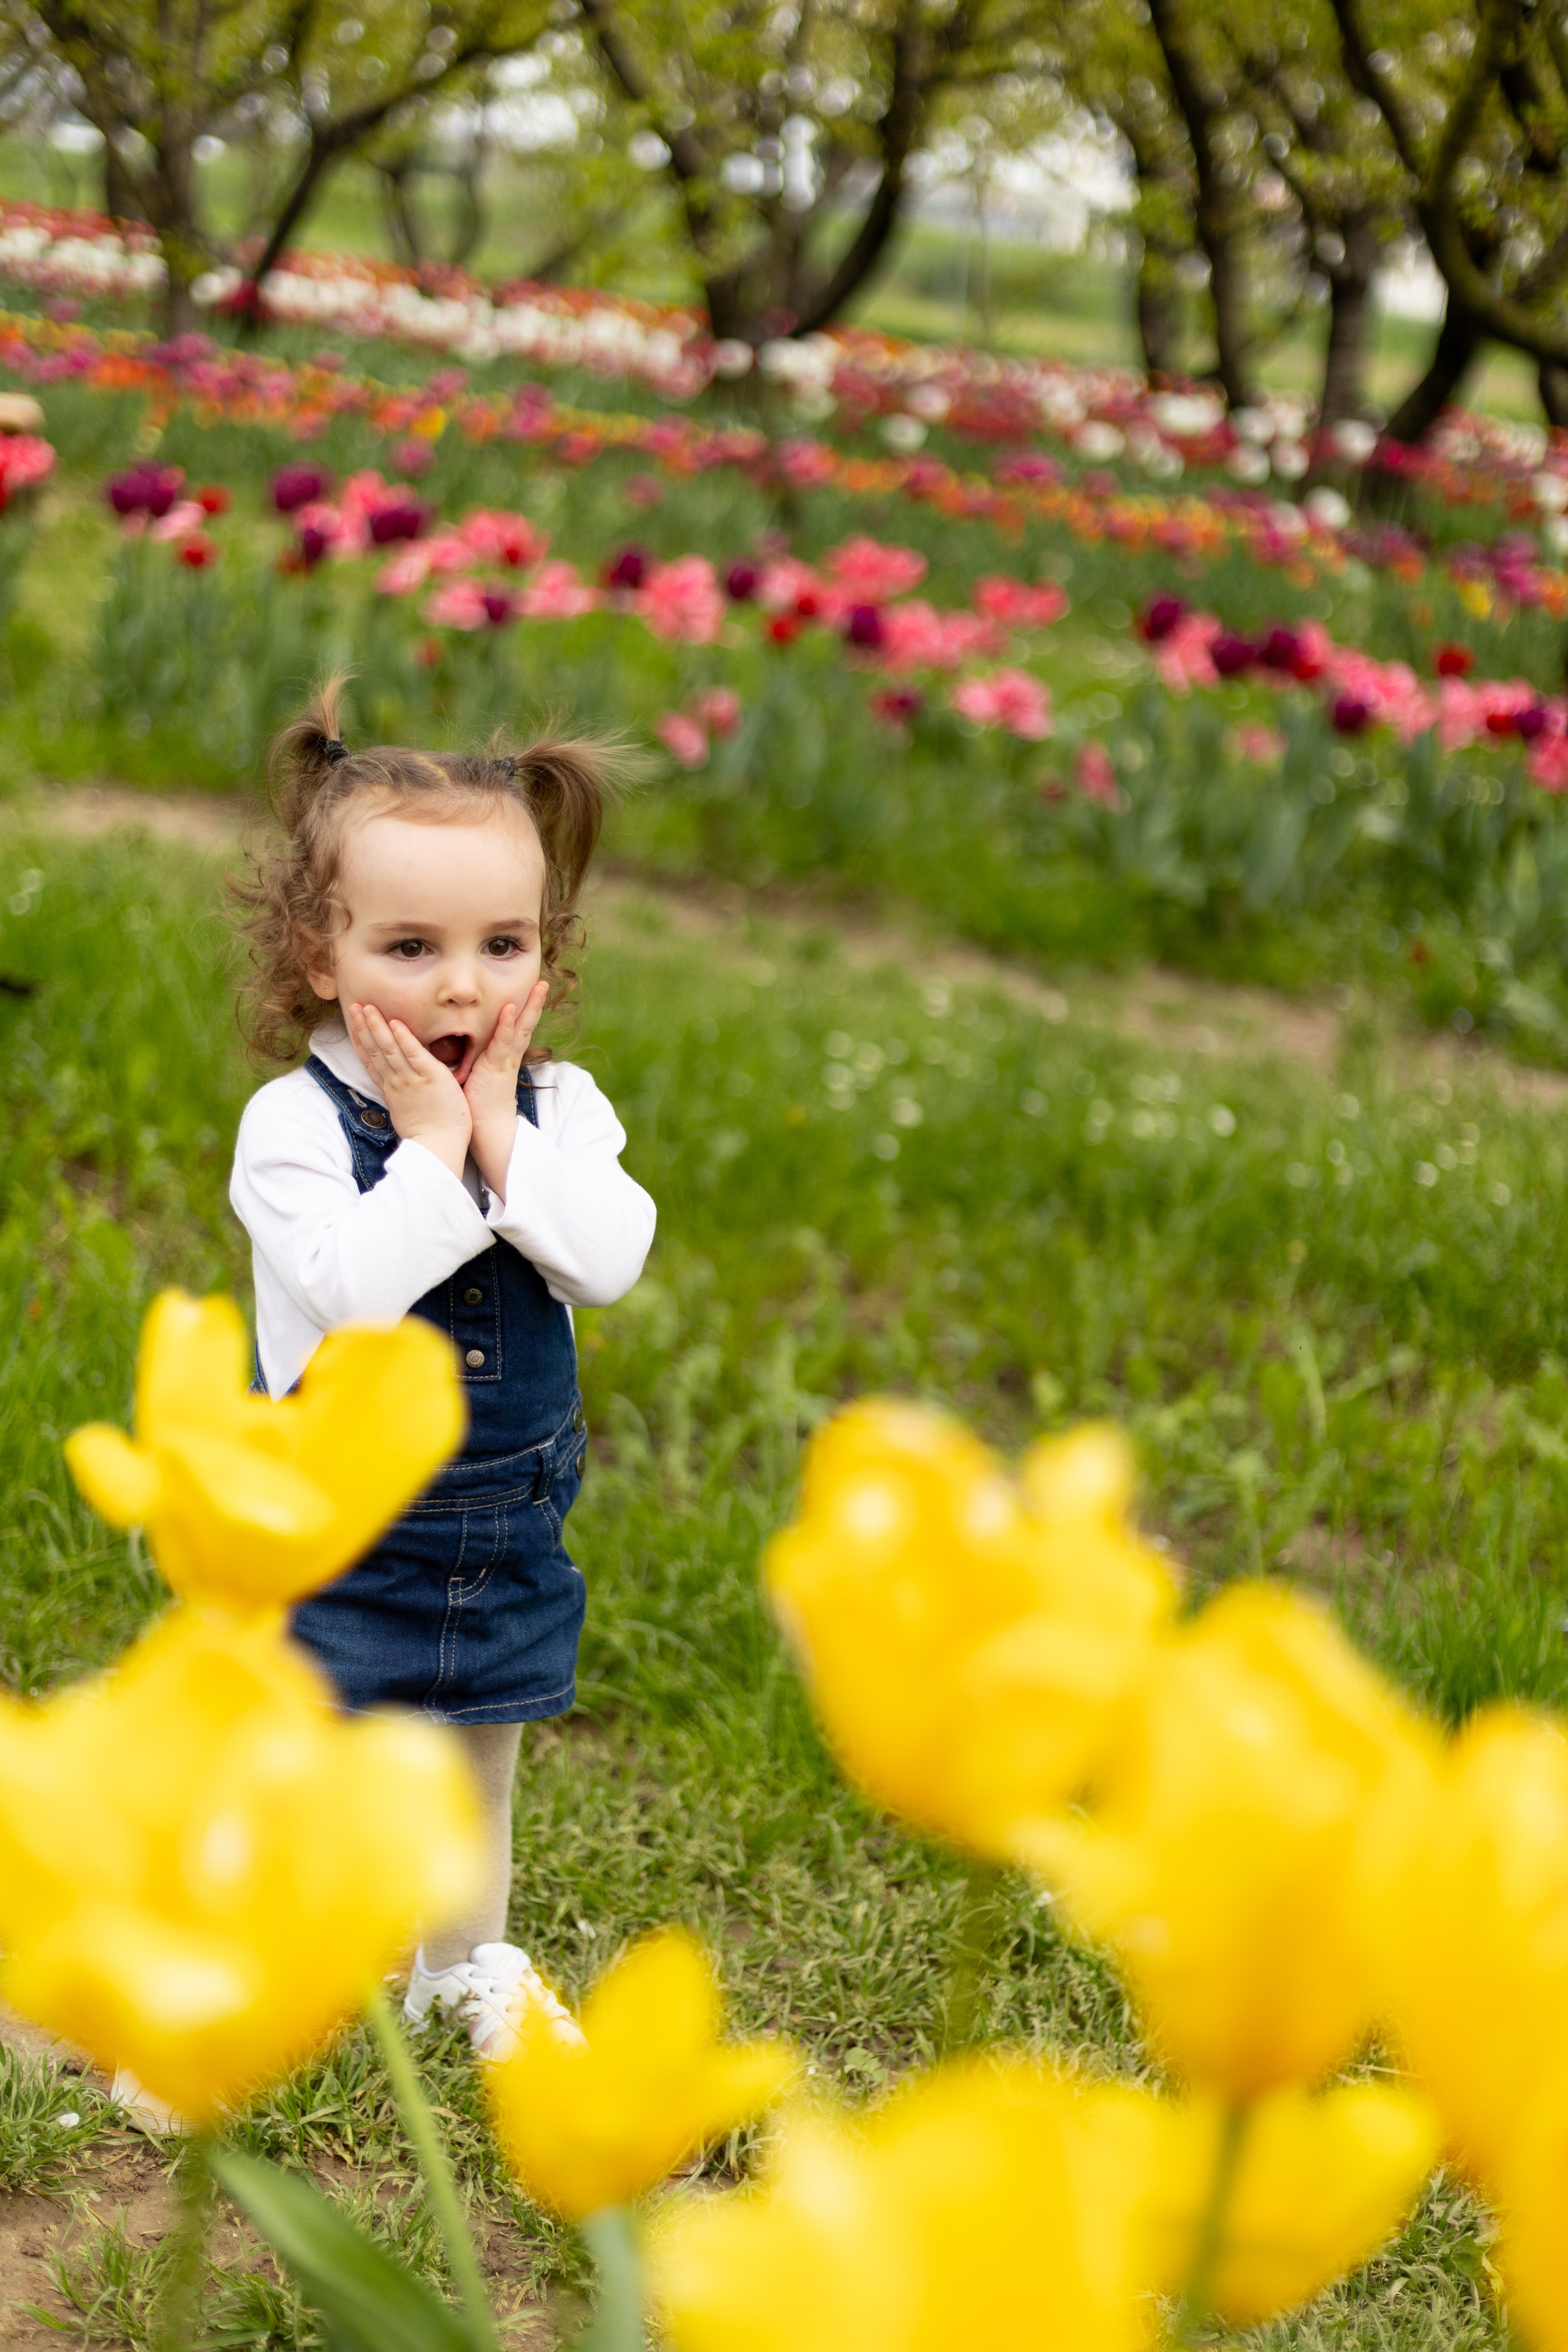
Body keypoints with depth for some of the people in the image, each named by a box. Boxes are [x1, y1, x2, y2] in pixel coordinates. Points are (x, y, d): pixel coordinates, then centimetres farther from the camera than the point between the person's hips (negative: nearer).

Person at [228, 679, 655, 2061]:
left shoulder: (559, 1109, -5)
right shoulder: (294, 1123, -18)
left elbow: (610, 1262, -20)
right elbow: (347, 1289, -31)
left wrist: (501, 1132, -23)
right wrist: (430, 1146, -26)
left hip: (506, 1524, 4)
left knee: (479, 1752, 22)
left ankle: (467, 1963, 43)